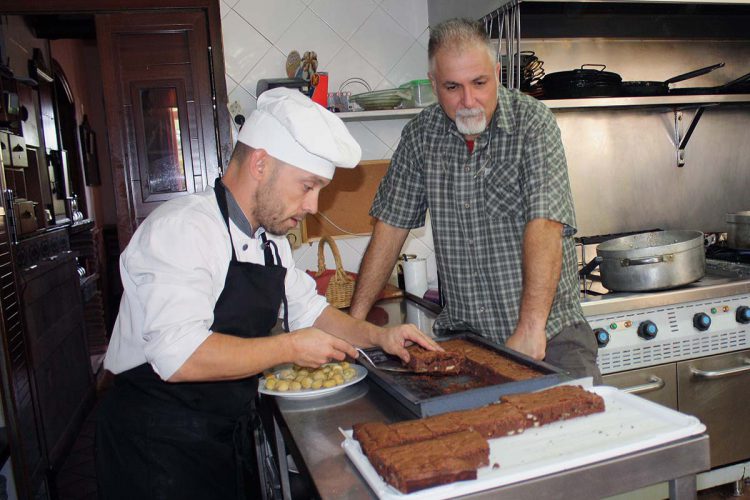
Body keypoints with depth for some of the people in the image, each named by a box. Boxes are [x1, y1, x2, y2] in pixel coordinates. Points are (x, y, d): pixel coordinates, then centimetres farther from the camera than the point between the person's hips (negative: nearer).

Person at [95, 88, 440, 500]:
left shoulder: (270, 240, 6)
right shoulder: (181, 229, -23)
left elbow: (309, 309, 16)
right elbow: (180, 356, -33)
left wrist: (378, 336, 1)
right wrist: (290, 349, -23)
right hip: (159, 444, -8)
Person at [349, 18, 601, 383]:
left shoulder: (532, 122, -9)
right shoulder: (420, 134, 2)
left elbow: (544, 226, -19)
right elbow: (391, 225, 4)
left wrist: (530, 328, -28)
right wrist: (354, 319, 1)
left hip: (548, 330, -3)